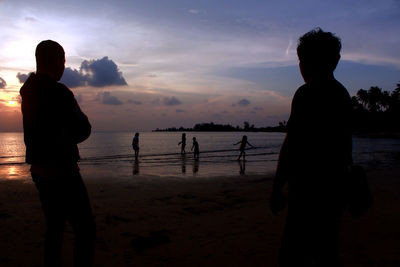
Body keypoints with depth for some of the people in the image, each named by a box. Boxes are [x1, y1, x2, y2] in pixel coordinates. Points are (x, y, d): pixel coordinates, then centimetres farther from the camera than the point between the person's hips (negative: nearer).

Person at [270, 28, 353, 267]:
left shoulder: (308, 93, -14)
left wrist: (277, 187, -14)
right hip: (336, 185, 9)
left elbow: (292, 143, -19)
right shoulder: (343, 94, 13)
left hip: (310, 188, -9)